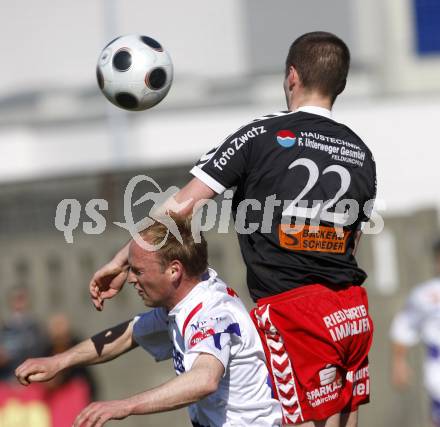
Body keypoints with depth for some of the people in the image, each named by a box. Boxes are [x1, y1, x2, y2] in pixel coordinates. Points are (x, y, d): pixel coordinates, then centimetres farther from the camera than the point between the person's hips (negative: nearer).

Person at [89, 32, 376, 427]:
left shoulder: (262, 136, -4)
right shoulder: (360, 153, 12)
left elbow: (183, 205, -7)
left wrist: (123, 261, -1)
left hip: (292, 311, -5)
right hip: (352, 311, 5)